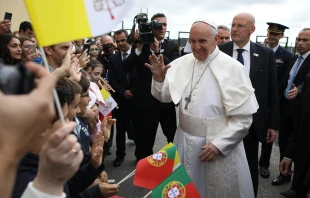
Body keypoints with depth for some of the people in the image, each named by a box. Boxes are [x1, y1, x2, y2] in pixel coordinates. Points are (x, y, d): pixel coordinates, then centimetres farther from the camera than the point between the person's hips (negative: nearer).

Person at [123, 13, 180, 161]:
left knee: (175, 139, 15)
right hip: (145, 100, -1)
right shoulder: (139, 44, 0)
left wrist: (158, 51, -24)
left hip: (167, 100, 1)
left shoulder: (172, 46, 2)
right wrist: (138, 48, -21)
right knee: (144, 141, 8)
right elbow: (126, 68, -10)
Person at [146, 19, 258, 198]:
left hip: (219, 145, -4)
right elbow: (165, 96, 1)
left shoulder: (233, 68, -13)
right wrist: (159, 78, -17)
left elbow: (243, 117, -12)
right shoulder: (182, 63, -2)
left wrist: (220, 144, -17)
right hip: (185, 141, 4)